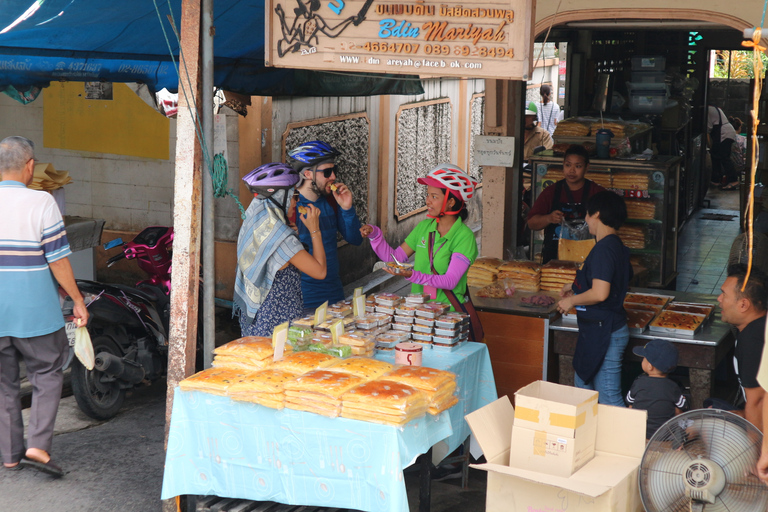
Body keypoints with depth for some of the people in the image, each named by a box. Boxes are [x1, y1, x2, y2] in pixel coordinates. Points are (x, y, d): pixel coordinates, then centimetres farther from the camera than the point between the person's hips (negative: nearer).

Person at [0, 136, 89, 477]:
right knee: (47, 375, 11)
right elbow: (58, 259, -12)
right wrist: (77, 301, -3)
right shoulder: (40, 203, -12)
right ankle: (38, 446, -2)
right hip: (35, 313, -4)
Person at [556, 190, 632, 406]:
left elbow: (600, 293, -27)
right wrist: (576, 286, 25)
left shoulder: (604, 249, -20)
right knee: (583, 388, 19)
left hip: (603, 333, -11)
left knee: (609, 398, -7)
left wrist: (571, 301, -11)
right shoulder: (617, 246, 11)